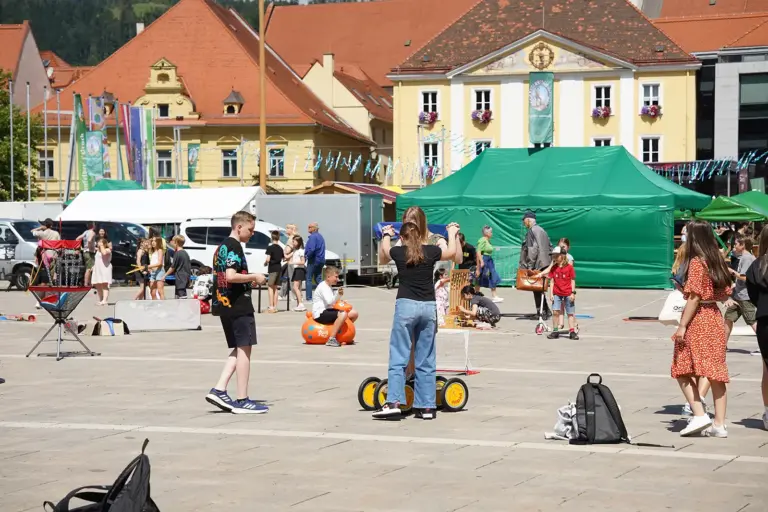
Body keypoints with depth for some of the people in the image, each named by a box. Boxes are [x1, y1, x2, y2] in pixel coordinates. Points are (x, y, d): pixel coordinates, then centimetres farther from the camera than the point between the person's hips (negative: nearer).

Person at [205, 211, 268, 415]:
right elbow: (231, 276, -25)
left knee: (238, 349, 15)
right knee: (244, 348, -4)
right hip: (239, 306, -10)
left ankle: (219, 390, 6)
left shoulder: (221, 246, 17)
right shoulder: (234, 247, -13)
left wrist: (249, 280, 18)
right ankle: (242, 400, -2)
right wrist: (254, 277, -13)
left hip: (224, 305, 10)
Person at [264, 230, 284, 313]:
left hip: (272, 269, -6)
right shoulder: (280, 248, 9)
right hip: (279, 268, 6)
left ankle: (271, 307, -11)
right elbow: (283, 258, 14)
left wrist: (265, 263, 1)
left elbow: (268, 259, -18)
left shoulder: (270, 248, -11)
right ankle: (275, 307, 14)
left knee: (270, 287, -4)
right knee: (275, 287, 13)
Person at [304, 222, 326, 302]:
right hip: (321, 260, 9)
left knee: (309, 279, -3)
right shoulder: (320, 236, 16)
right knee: (318, 278, 14)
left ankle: (309, 298, -5)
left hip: (314, 260, -9)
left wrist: (306, 256, -10)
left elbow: (311, 249, -26)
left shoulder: (313, 237, -14)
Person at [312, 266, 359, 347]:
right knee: (343, 314, -34)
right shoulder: (323, 287, -13)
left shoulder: (329, 287, 20)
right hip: (320, 314, -10)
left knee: (354, 313, 5)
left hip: (327, 310, 10)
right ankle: (331, 339, -34)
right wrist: (338, 294, -29)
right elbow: (329, 302, -25)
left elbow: (332, 302, 21)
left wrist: (339, 295, 7)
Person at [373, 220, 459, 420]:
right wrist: (452, 234, 44)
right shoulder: (431, 252, 4)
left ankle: (394, 402, -12)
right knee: (426, 362, 8)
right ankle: (426, 407, 9)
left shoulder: (397, 252, 2)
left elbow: (382, 257, 28)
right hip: (429, 307, 2)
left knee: (398, 358, -1)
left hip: (406, 306, -2)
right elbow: (452, 253, 26)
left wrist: (386, 235, 45)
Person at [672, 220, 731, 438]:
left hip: (698, 321, -7)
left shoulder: (697, 262, -12)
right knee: (716, 374, 6)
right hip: (715, 319, 7)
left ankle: (699, 414, -8)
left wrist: (682, 326, -15)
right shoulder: (717, 261, 9)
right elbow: (724, 295, 13)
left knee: (682, 371, 3)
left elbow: (694, 297, -17)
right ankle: (719, 424, 5)